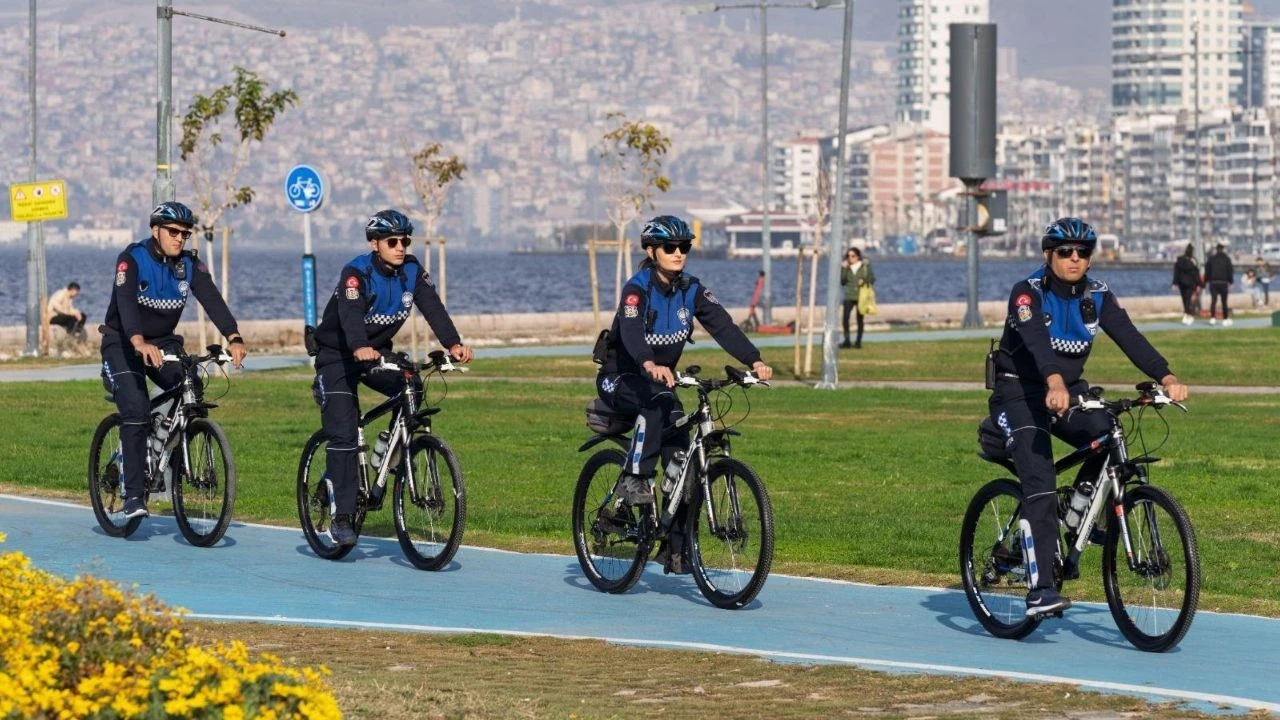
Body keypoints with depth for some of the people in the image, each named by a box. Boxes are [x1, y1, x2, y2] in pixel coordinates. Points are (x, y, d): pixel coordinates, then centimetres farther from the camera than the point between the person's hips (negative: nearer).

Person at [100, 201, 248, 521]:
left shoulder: (189, 264, -6)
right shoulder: (133, 259, -19)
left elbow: (212, 299, -20)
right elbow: (126, 302, -35)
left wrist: (234, 338, -37)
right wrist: (140, 343, -53)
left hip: (164, 342, 4)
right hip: (124, 343, -4)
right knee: (136, 411, -20)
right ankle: (134, 494, -16)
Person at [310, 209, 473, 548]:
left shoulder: (412, 270, -9)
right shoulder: (357, 273, -24)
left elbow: (432, 306, -21)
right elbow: (350, 313, -41)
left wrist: (453, 344, -39)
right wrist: (360, 348, -61)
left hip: (377, 352, 5)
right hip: (338, 355, -5)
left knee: (413, 393, -21)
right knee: (344, 434, -13)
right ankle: (341, 517, -9)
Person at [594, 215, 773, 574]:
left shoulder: (692, 289, -4)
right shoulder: (637, 289, -20)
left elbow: (723, 326, -16)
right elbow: (631, 331, -38)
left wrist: (753, 361, -33)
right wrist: (650, 365, -58)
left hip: (660, 379, 5)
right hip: (620, 379, -5)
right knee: (655, 403, -39)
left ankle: (675, 547, -1)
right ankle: (635, 478, -30)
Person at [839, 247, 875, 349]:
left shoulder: (865, 266, 3)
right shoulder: (847, 267, 7)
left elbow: (872, 279, 6)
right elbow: (842, 281, 0)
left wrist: (864, 281, -13)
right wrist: (843, 269, -8)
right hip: (849, 296, 1)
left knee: (859, 318, 4)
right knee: (845, 316, -16)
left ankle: (858, 341, 14)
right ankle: (846, 340, -14)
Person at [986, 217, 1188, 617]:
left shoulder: (1098, 296, -2)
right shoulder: (1028, 293, -17)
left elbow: (1130, 338, -15)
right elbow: (1036, 340, -36)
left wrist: (1166, 378, -32)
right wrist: (1054, 384, -55)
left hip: (1069, 389, 5)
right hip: (1019, 393, -5)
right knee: (1040, 486, -20)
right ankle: (1040, 590, -23)